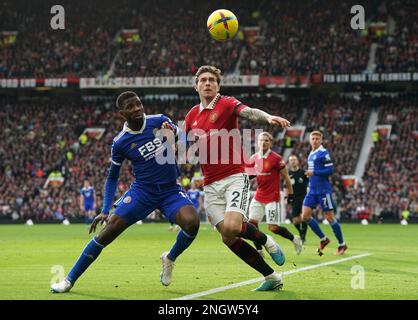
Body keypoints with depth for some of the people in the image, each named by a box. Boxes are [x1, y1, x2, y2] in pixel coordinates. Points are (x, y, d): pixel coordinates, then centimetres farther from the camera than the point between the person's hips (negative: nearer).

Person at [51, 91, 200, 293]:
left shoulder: (160, 121, -5)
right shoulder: (120, 143, -6)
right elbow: (112, 177, 6)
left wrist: (172, 133, -14)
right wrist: (105, 210, -2)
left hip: (170, 190, 1)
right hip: (142, 191, -1)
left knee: (192, 222, -28)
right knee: (108, 231, -14)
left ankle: (170, 259, 4)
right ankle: (69, 280, -1)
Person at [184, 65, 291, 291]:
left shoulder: (227, 104, -4)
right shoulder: (192, 115, 14)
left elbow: (249, 113, -25)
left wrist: (268, 118, -47)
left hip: (234, 177, -6)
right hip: (211, 185, 6)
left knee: (232, 227, -25)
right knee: (228, 238, -3)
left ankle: (266, 241, 9)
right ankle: (271, 277, 8)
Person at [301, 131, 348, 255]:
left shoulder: (323, 153, -11)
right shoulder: (311, 154, 15)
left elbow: (330, 170, -18)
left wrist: (314, 173, -21)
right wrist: (309, 173, 12)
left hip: (323, 190, -8)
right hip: (312, 190, 8)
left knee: (329, 217, -2)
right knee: (305, 216, -1)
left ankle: (342, 244, 11)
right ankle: (323, 239, 13)